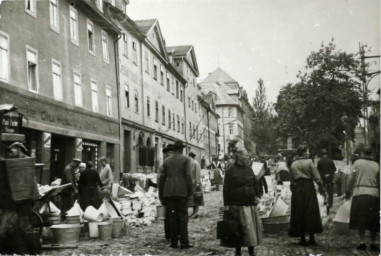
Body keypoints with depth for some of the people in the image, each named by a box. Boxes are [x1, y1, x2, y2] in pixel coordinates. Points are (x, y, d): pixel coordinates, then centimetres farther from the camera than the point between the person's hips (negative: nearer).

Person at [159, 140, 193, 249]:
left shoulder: (166, 161, 12)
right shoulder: (186, 159, 1)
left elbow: (162, 177, 10)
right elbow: (188, 176, -7)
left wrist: (160, 193, 15)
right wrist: (190, 191, -2)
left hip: (169, 192, 4)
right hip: (181, 191, -3)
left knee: (172, 216, 7)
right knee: (183, 215, -1)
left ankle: (173, 241, 7)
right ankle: (184, 242, -5)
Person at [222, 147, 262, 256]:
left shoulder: (249, 169, 12)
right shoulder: (230, 170, -5)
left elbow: (255, 184, 20)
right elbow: (226, 189, -6)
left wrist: (257, 196, 7)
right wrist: (226, 204, -9)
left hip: (250, 204, 5)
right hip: (236, 205, -5)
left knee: (252, 227, 7)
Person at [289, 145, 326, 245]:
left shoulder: (293, 164, 6)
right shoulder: (309, 162, -6)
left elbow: (291, 180, 8)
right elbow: (317, 177, -9)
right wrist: (321, 188, -1)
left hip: (297, 189, 3)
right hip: (308, 188, -3)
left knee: (299, 213, 7)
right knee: (311, 213, 4)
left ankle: (302, 238, 9)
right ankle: (311, 238, 4)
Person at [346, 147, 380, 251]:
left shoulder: (357, 163, 1)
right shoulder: (376, 165, 6)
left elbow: (352, 179, -2)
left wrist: (348, 191, 7)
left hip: (360, 193, -1)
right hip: (374, 194, 2)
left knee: (360, 219, 4)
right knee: (373, 220, 9)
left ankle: (362, 242, -2)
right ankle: (373, 243, 10)